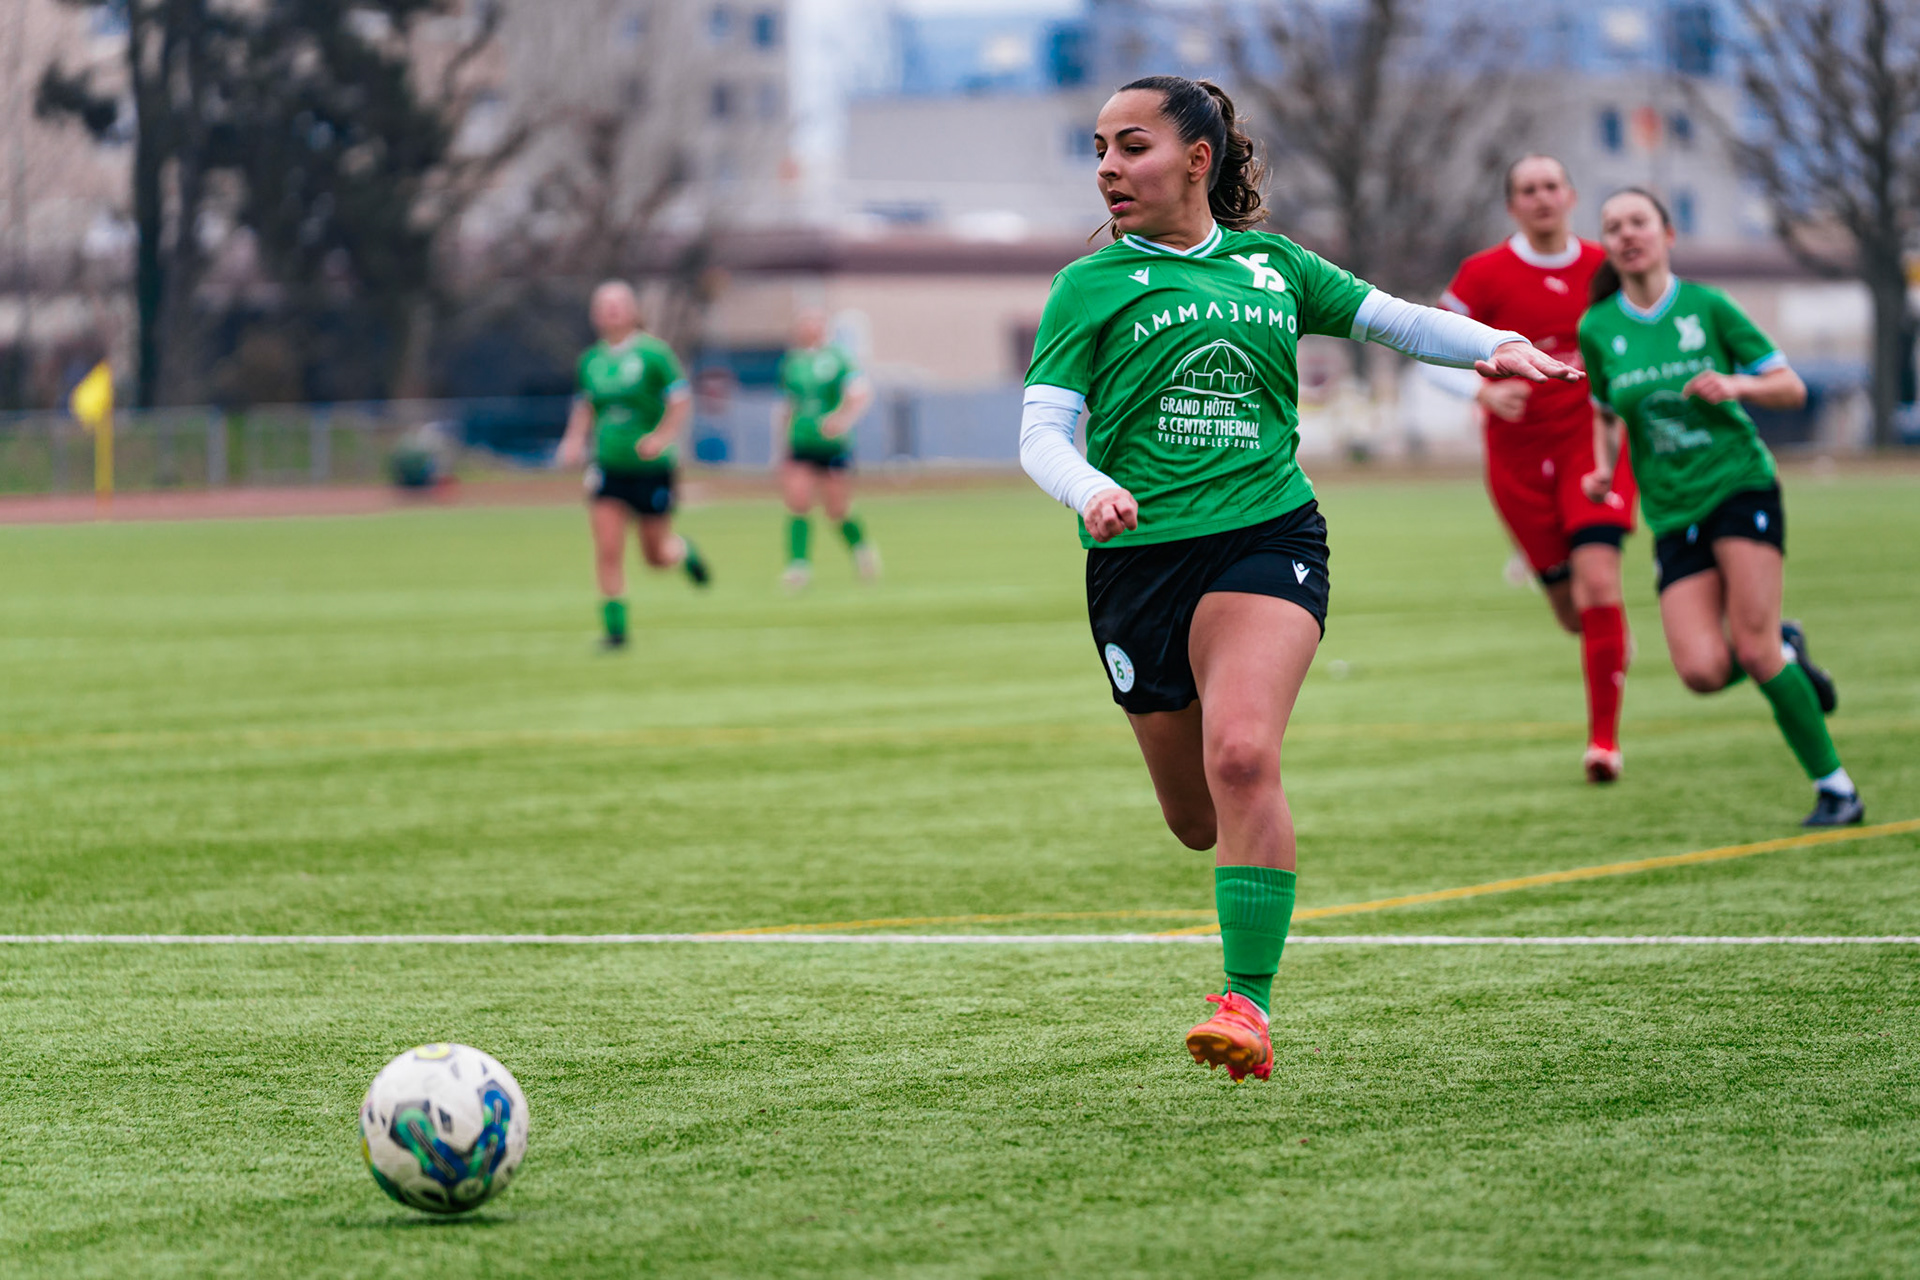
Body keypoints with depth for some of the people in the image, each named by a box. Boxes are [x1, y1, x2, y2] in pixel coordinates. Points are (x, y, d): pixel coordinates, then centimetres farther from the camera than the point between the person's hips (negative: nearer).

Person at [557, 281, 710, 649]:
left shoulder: (653, 353, -9)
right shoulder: (591, 360, 5)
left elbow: (681, 402, -9)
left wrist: (662, 437, -24)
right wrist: (574, 441, 2)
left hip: (651, 467, -3)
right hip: (607, 466, 3)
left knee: (657, 555, 7)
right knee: (608, 551, -10)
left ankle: (684, 552, 42)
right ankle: (615, 627, -3)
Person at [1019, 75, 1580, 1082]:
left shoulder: (1270, 268, 12)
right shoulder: (1090, 287, 5)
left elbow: (1393, 319, 19)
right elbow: (1042, 432, -3)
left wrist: (1496, 345, 0)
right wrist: (1091, 491, -25)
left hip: (1266, 537, -1)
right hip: (1138, 557, 1)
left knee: (1241, 755, -26)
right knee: (1196, 820, 7)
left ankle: (1248, 1002, -25)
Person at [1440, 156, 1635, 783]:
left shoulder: (1604, 269, 1)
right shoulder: (1486, 274, -5)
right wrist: (1486, 391, -18)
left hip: (1593, 441, 0)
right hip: (1519, 454, 0)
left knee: (1597, 581, -18)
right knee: (1571, 611, 1)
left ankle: (1604, 736, -9)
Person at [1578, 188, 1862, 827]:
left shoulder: (1708, 307, -2)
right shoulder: (1597, 330, 5)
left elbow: (1792, 388, 2)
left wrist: (1735, 386, -17)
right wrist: (1603, 467, 2)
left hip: (1739, 482, -3)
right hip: (1672, 511, 3)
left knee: (1753, 650, -16)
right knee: (1703, 670, -15)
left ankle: (1835, 787, -3)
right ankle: (1786, 651, 19)